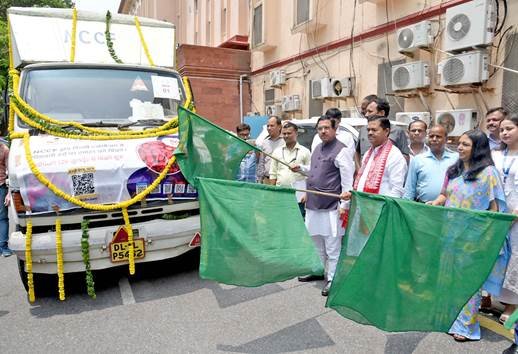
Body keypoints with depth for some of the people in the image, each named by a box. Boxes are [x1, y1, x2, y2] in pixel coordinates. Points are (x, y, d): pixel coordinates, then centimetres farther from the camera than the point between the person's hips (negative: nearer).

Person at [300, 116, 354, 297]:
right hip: (313, 205, 9)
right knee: (316, 241, 21)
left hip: (330, 207, -9)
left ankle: (332, 279, 14)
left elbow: (348, 180, -17)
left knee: (332, 246, 2)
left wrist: (344, 205, -19)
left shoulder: (341, 151, -13)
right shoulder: (317, 148, 14)